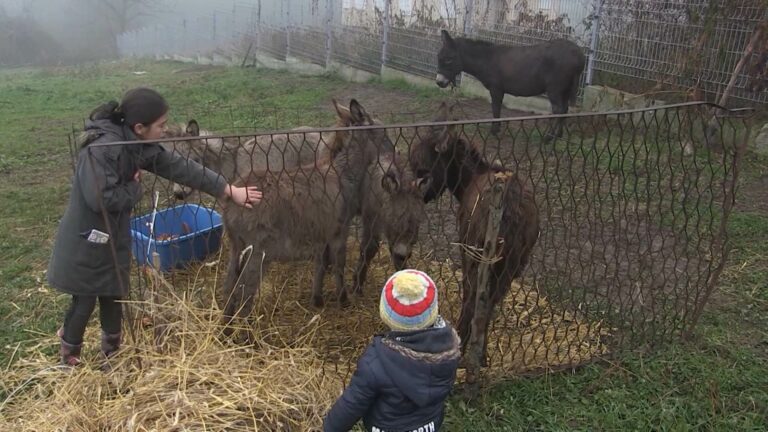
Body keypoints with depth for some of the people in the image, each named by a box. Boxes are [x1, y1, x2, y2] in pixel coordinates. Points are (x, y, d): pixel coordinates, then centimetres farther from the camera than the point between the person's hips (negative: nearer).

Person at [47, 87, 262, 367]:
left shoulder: (140, 147, -2)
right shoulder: (101, 149, -28)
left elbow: (179, 168, 0)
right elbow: (100, 198, -33)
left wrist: (228, 190, 0)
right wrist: (135, 188, -15)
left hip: (114, 236, 8)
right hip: (86, 241, -8)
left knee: (114, 294, 19)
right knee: (84, 299, 7)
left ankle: (112, 349, 37)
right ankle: (69, 355, 28)